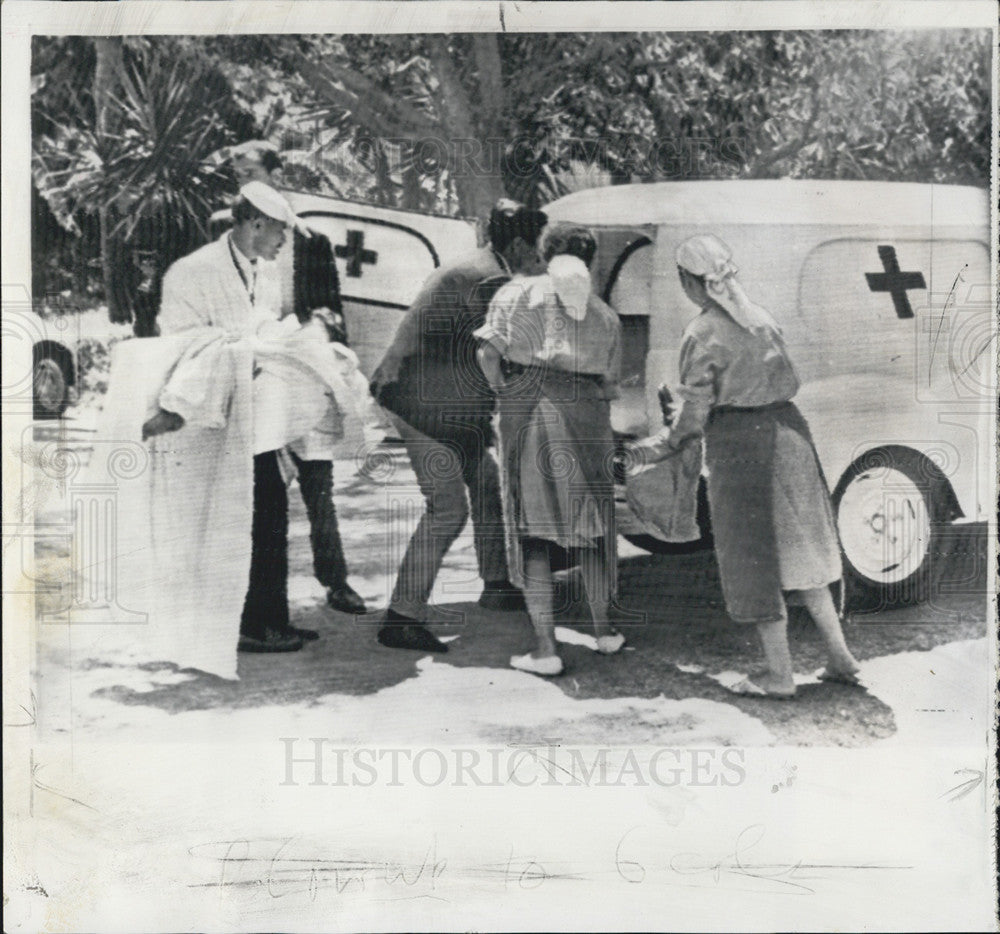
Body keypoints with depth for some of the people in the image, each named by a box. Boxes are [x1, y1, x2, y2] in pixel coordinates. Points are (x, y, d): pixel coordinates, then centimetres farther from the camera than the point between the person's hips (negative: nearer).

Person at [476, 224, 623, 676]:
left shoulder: (516, 294, 4)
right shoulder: (605, 316, 10)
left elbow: (488, 353, -5)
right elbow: (610, 386, 9)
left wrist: (507, 396, 10)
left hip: (527, 416, -2)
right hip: (587, 419, 2)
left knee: (532, 529, 4)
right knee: (591, 523, 17)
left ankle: (545, 647, 3)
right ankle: (603, 630, 29)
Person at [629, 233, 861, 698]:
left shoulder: (702, 333, -13)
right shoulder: (760, 317, 7)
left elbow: (696, 413, -13)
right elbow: (789, 381, 11)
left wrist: (665, 448, 3)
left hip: (738, 440, -7)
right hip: (786, 428, 7)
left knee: (753, 557, 5)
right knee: (796, 547, 19)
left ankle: (779, 674, 13)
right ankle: (839, 655, 22)